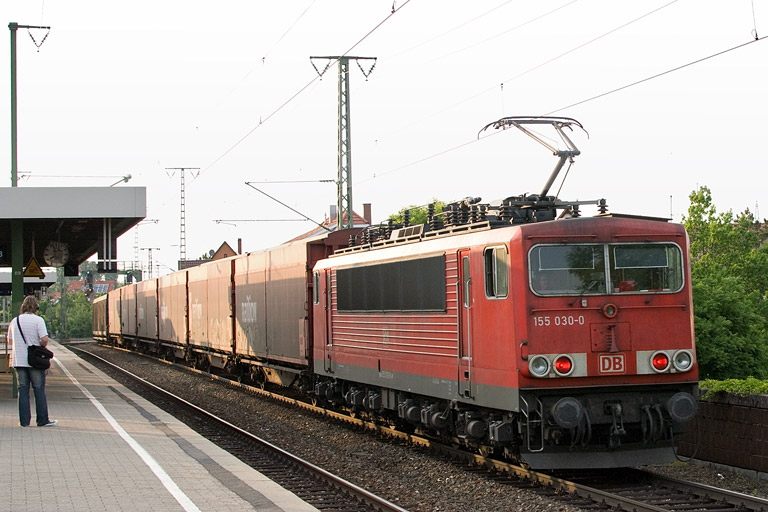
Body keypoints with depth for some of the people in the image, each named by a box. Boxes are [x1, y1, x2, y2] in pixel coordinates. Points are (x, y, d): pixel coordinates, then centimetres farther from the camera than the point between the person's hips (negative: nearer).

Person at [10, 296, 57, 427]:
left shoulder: (14, 321, 8)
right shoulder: (38, 320, -8)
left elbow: (11, 340, 14)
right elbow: (44, 340, -16)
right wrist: (42, 347, 3)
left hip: (18, 361, 4)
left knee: (23, 390, 7)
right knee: (39, 390, 3)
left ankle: (24, 420, 4)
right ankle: (43, 420, 5)